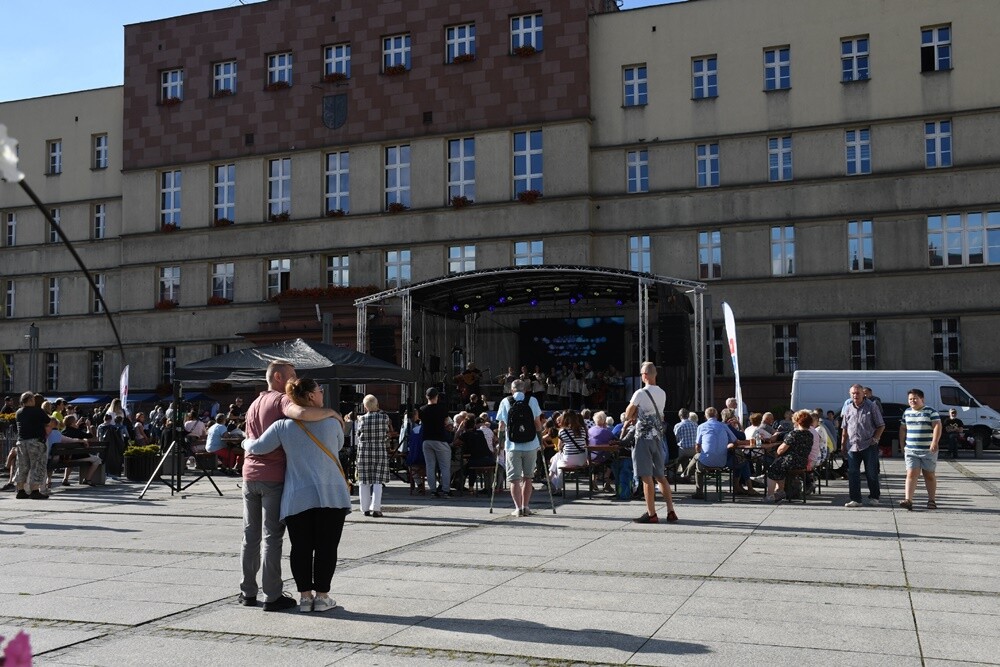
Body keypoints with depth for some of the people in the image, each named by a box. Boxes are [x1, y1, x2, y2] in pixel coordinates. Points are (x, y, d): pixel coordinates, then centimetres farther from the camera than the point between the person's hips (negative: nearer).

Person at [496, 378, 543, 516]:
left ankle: (518, 508, -2)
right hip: (531, 445, 1)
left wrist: (500, 443, 20)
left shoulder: (505, 402, 2)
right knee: (527, 477, 14)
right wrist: (541, 442, 16)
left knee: (514, 478, 5)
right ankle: (526, 507, 12)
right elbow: (538, 424, 4)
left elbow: (501, 426, 5)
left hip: (512, 446, -1)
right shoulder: (532, 401, 3)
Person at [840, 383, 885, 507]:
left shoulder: (871, 406, -1)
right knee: (853, 473, 1)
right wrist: (843, 444, 13)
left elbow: (881, 425, 2)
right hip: (852, 446, 3)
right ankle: (855, 499, 5)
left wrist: (875, 438, -10)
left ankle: (874, 497, 19)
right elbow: (845, 428, 16)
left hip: (869, 446, -3)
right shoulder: (848, 408, 11)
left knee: (871, 473, 3)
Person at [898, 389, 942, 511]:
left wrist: (934, 442, -23)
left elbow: (937, 427, -12)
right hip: (911, 450, 3)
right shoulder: (907, 412, 13)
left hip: (928, 450, -3)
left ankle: (932, 500, 17)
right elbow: (903, 429, 21)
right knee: (911, 474, -8)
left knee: (929, 475, 7)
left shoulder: (931, 412, -2)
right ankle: (908, 500, -16)